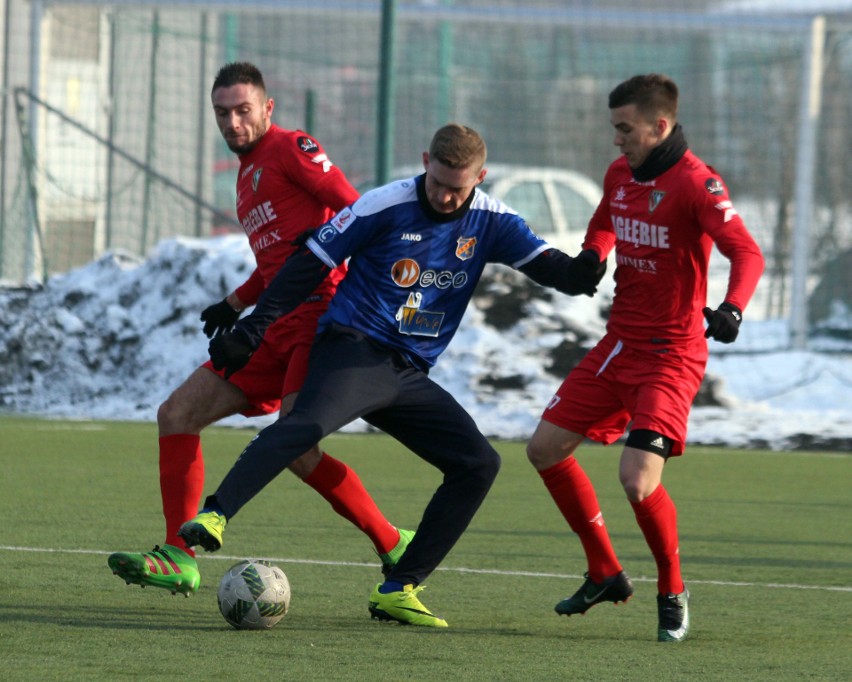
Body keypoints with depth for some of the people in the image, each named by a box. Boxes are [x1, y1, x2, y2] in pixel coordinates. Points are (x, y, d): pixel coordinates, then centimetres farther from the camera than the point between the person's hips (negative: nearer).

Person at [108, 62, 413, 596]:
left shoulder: (290, 148, -3)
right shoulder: (248, 175, 24)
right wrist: (236, 303, 22)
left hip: (316, 316, -10)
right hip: (277, 329, 10)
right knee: (177, 414, 4)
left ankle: (396, 549, -11)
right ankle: (178, 559, 2)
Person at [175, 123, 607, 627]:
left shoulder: (490, 223, 5)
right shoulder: (385, 207, -7)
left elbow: (544, 262, -2)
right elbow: (310, 263, -3)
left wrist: (576, 273, -28)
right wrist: (252, 330, -6)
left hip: (410, 376, 6)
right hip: (354, 351, -6)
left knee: (479, 462, -5)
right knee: (309, 422, -35)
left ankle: (398, 591, -4)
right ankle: (215, 515, -49)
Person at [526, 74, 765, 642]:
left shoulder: (696, 183, -17)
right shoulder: (621, 173, 7)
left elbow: (747, 253, -27)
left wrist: (732, 308, -46)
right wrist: (588, 260, 6)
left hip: (670, 354, -9)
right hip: (619, 343, 9)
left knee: (638, 479, -20)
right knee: (546, 448, 9)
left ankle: (673, 592, 5)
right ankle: (606, 574, 24)